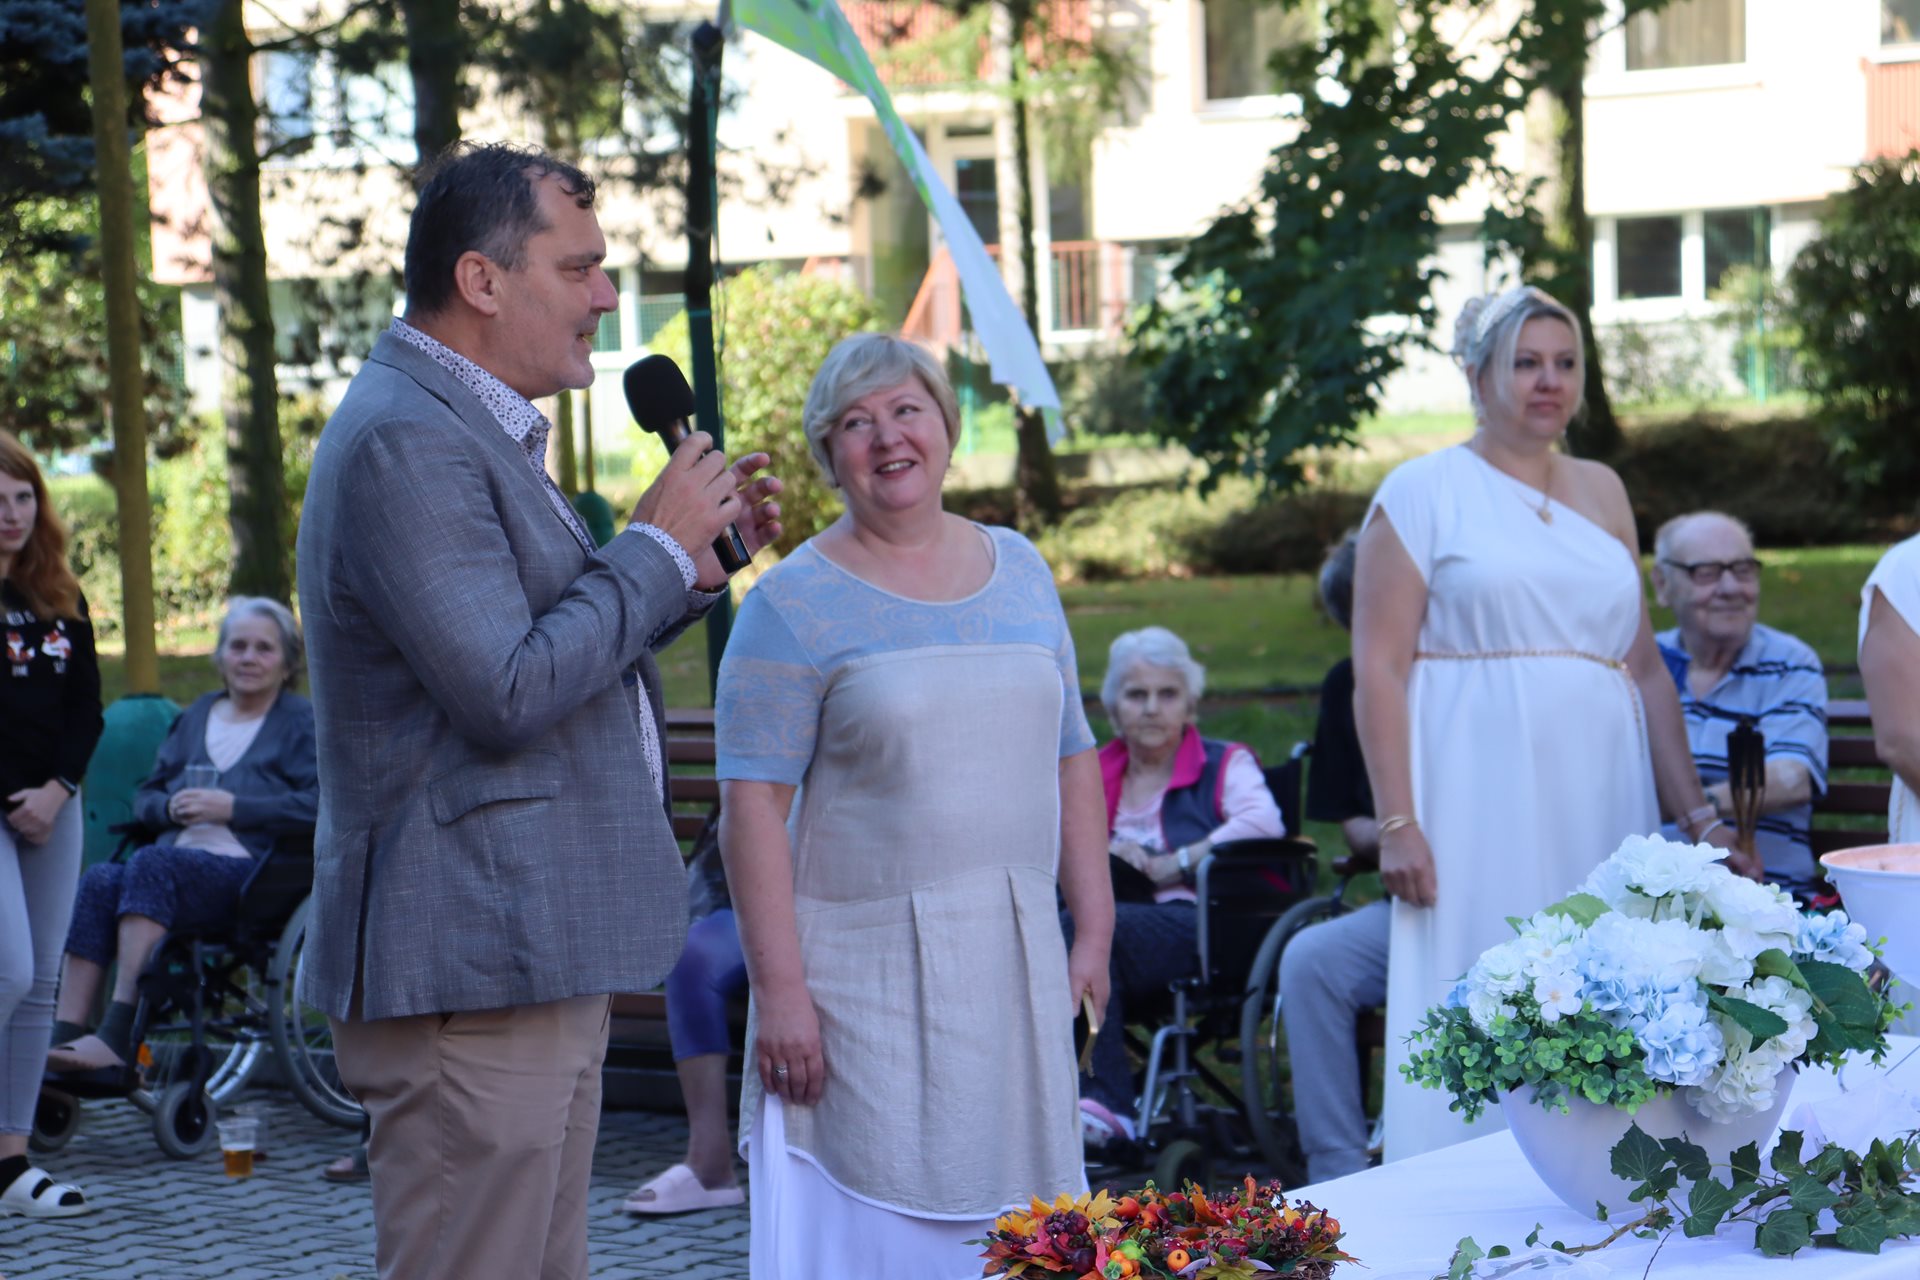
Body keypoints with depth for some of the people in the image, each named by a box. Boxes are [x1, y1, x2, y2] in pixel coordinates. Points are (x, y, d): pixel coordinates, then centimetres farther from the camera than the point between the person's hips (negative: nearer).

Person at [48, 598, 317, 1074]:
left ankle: (118, 1037, -40)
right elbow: (144, 797, 25)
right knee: (99, 880, -27)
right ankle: (63, 1041, -37)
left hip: (247, 871, -5)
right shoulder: (198, 714, 26)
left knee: (151, 864, -34)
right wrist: (170, 807, 1)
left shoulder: (301, 722, 8)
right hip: (175, 863, 6)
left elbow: (321, 803, -9)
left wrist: (233, 807, -12)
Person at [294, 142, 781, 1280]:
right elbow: (508, 695, -23)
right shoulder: (408, 443, -17)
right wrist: (656, 545, -12)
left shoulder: (473, 430, 18)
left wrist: (696, 557, 12)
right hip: (470, 971, -11)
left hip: (539, 957, 11)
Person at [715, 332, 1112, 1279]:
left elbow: (1070, 757, 15)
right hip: (867, 974, -4)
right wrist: (779, 989, -15)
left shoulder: (1019, 570, 11)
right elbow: (751, 805, -9)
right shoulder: (795, 603, -4)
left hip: (1015, 962, 5)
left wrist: (1094, 927, 9)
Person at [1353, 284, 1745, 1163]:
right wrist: (1397, 823, -14)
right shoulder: (1424, 491, 1)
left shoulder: (1602, 491, 17)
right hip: (1479, 815, -5)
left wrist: (1698, 816, 11)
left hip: (1598, 809, 5)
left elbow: (1646, 669, 17)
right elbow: (1379, 669, -5)